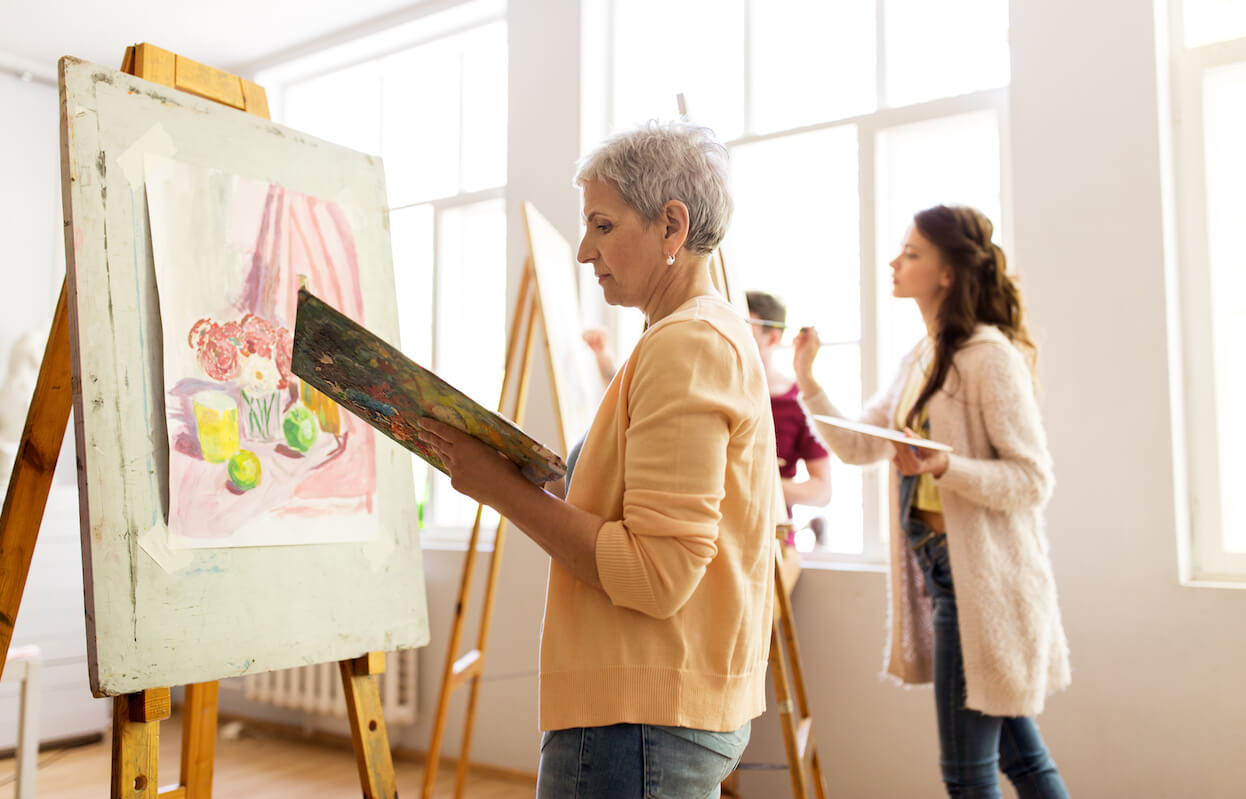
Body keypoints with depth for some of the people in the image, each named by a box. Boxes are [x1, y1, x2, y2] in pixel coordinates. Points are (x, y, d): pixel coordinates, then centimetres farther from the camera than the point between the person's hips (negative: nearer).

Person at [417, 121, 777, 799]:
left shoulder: (686, 344, -15)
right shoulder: (723, 336, 15)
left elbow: (657, 575, -22)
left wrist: (506, 490, -15)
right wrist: (525, 487, 7)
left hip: (640, 719, -10)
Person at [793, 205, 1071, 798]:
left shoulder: (991, 357, -14)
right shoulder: (921, 360, 12)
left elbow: (1032, 481, -16)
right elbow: (857, 446, 13)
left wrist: (943, 466, -30)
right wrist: (806, 381, 4)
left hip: (980, 576, -8)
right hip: (940, 570, 8)